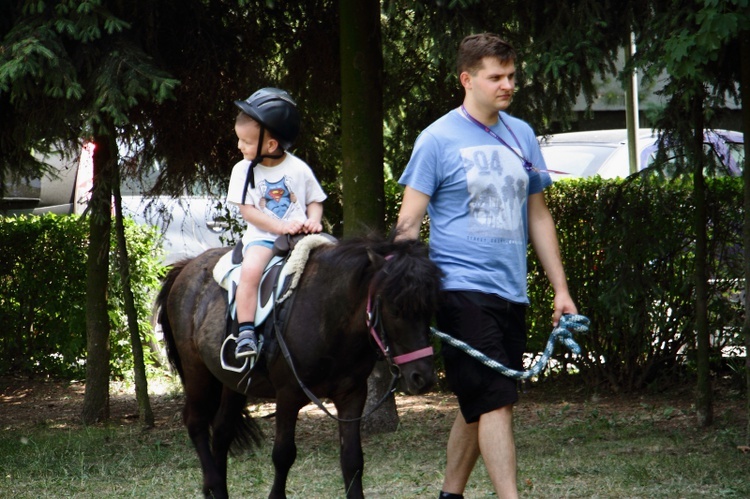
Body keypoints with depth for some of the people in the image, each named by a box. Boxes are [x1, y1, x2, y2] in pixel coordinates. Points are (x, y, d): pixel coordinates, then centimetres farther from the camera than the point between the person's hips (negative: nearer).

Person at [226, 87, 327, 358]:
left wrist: (313, 221, -10)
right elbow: (247, 211, -3)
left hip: (300, 235, 1)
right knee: (250, 270, -29)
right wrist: (280, 226, -15)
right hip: (262, 236, -1)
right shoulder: (243, 171, 1)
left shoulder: (298, 169, 1)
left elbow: (315, 201, 12)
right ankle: (246, 332, -27)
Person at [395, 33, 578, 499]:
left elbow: (538, 216, 18)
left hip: (511, 293, 6)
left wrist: (561, 289, 14)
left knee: (480, 407, 12)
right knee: (495, 403, -13)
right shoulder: (439, 139, -5)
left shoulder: (522, 135, 12)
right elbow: (408, 223, -5)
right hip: (461, 290, -6)